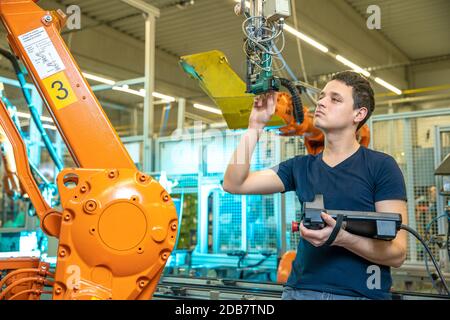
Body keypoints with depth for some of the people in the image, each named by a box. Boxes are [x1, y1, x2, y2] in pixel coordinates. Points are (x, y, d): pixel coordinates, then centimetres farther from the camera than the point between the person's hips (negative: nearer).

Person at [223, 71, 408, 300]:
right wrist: (255, 126, -2)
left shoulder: (381, 166, -4)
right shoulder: (300, 166, 8)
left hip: (361, 294, -3)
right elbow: (234, 184, 2)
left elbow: (397, 253, -8)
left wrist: (342, 237, -25)